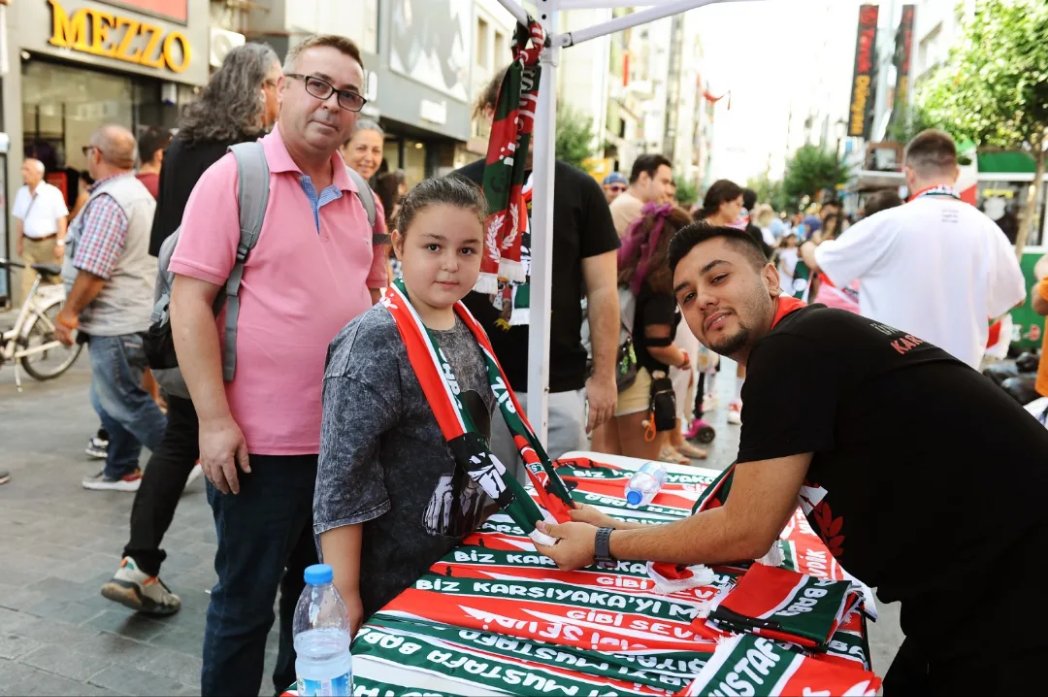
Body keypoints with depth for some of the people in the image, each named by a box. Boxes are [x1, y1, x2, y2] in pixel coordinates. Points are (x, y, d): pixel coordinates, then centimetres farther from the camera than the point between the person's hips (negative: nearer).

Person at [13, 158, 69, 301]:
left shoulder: (53, 192, -8)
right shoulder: (21, 193, 7)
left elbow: (61, 219, -10)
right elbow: (19, 220, 13)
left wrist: (60, 243, -14)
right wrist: (18, 242, 14)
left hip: (49, 243, -4)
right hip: (29, 244, 4)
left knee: (52, 278, 4)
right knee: (27, 281, -1)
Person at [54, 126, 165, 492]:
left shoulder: (108, 200, -17)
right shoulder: (139, 192, 16)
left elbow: (92, 271, -21)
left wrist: (68, 312, -8)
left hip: (117, 323, -10)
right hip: (133, 316, 10)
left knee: (125, 402, -2)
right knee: (109, 399, 17)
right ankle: (121, 471, 25)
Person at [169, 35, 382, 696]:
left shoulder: (360, 195, 8)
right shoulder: (233, 177, -9)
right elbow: (190, 301, -13)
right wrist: (214, 420, -17)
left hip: (346, 437, 6)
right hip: (259, 441, -5)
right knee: (246, 603, 10)